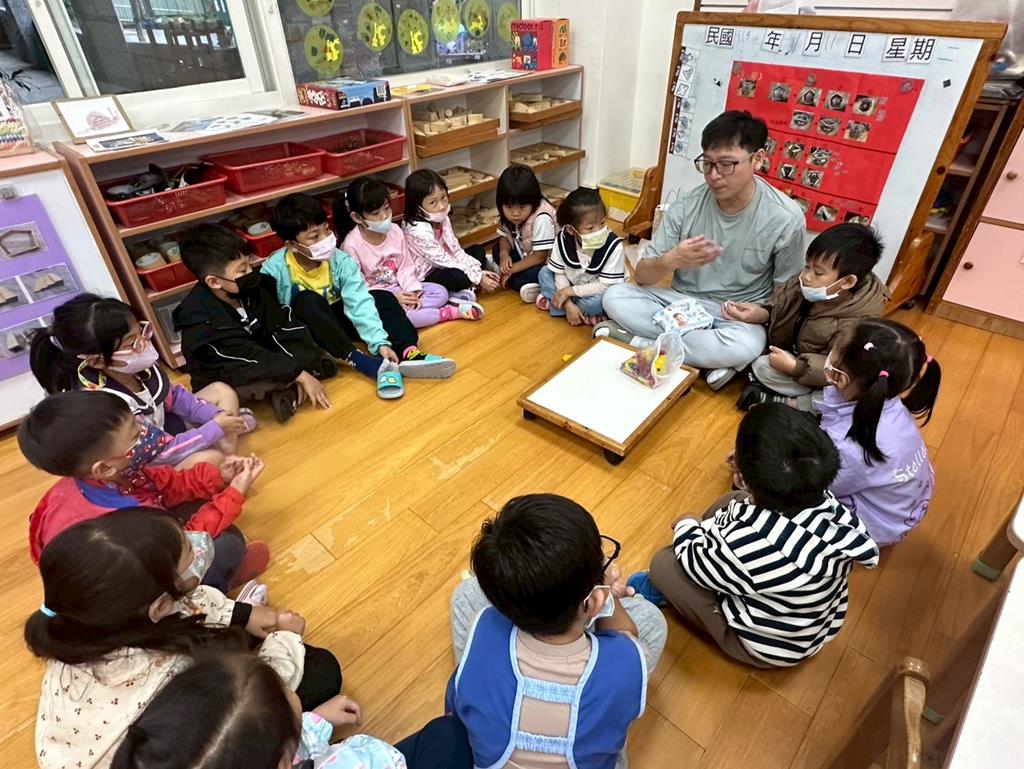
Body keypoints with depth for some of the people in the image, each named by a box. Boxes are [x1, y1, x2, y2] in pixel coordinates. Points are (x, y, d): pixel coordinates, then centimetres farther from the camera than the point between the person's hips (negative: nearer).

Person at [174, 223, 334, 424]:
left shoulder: (252, 288, -12)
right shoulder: (199, 321, -26)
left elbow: (283, 327, -12)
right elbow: (248, 358, -29)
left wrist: (298, 373, -23)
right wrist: (300, 374, -32)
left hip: (261, 365, 7)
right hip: (223, 384, -7)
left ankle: (287, 391, -19)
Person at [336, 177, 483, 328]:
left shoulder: (395, 231, -5)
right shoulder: (352, 245, -18)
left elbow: (405, 267, 2)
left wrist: (412, 291, -17)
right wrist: (392, 298, -21)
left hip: (400, 288, 5)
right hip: (375, 297, -5)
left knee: (441, 293, -8)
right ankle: (450, 312, -23)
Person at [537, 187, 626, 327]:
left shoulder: (613, 247, -30)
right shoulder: (563, 240, -19)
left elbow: (605, 286, -27)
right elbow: (560, 274, -11)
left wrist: (569, 291, -25)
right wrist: (568, 304, -23)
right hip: (572, 285, 5)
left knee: (596, 301, -36)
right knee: (544, 272, -9)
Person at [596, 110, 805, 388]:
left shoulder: (785, 218, -13)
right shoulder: (686, 206, -9)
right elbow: (643, 276, -8)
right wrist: (670, 260, -29)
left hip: (740, 316, -2)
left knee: (746, 346, -38)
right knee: (615, 297, -21)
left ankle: (640, 342, -19)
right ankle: (709, 354, -19)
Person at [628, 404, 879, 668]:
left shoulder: (743, 545, -43)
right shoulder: (827, 502, -26)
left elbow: (694, 560, -18)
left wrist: (686, 526, 2)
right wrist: (750, 470, -10)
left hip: (767, 647, -6)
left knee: (663, 563, 1)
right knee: (729, 503, 9)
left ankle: (662, 591, 37)